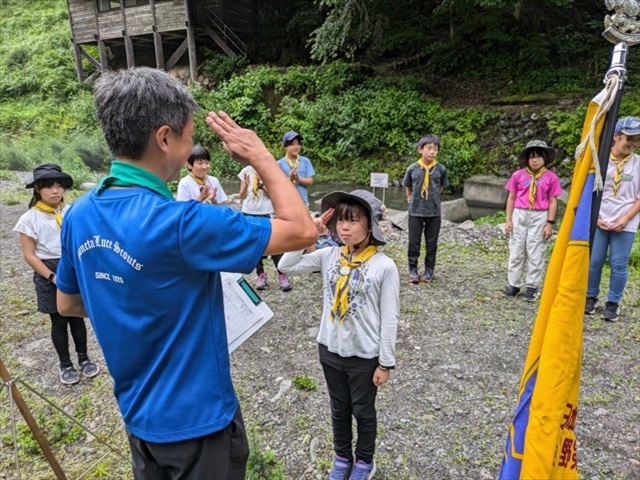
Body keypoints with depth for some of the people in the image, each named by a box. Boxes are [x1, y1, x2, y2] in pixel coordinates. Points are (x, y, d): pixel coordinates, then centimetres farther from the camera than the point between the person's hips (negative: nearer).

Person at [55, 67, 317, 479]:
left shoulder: (79, 216, -7)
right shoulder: (178, 223, -32)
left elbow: (68, 304, 8)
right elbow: (302, 231, -25)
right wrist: (262, 157, -15)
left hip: (138, 414, 7)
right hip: (197, 418, -6)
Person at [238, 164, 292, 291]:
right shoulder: (246, 171, 3)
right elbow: (242, 196, 4)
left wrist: (261, 185, -20)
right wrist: (246, 185, -14)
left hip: (266, 213, -3)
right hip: (249, 213, 3)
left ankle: (282, 275, 1)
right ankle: (261, 275, 18)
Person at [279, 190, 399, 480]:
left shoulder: (384, 266, -18)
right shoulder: (329, 256, -6)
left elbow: (389, 319, -13)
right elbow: (286, 266, -9)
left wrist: (385, 362, -9)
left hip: (365, 355, -3)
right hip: (330, 349, 4)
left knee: (363, 411, 19)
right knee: (339, 409, 23)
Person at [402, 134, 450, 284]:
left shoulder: (441, 169, -6)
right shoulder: (412, 168, -7)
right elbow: (407, 185, 10)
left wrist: (433, 197, 11)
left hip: (434, 212, 1)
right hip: (415, 211, 0)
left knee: (431, 243, 8)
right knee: (414, 242, 6)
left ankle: (429, 269, 20)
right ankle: (413, 269, 17)